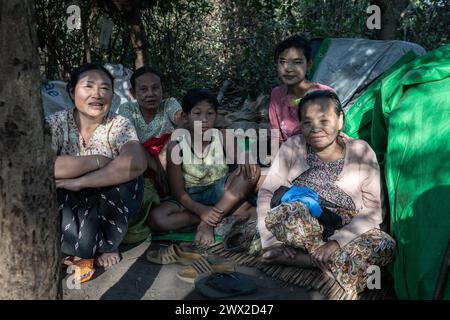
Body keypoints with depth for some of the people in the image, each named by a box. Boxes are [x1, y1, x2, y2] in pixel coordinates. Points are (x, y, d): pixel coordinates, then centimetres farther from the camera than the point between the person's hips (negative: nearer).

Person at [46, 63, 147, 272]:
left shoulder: (119, 124, -12)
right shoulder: (56, 123, -12)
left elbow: (137, 164, -33)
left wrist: (80, 181, -33)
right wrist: (97, 160, -28)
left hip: (111, 205, 2)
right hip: (69, 204, -1)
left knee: (123, 173, -29)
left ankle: (108, 245, -5)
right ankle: (80, 247, 3)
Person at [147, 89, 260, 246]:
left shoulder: (220, 137, -4)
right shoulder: (176, 146, -11)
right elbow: (178, 191, -11)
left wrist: (245, 161, -30)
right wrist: (201, 210, -28)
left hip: (220, 191, 2)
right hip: (191, 198, -1)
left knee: (252, 171, -23)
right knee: (156, 218, -28)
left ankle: (208, 223, -24)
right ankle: (224, 212, -23)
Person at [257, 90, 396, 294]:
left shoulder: (361, 152, -1)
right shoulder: (292, 148, 0)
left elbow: (372, 211, -6)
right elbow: (266, 193, -4)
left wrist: (337, 241, -22)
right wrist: (272, 243, -18)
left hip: (346, 232, 1)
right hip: (298, 230, 0)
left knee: (386, 246, -27)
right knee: (290, 212, -33)